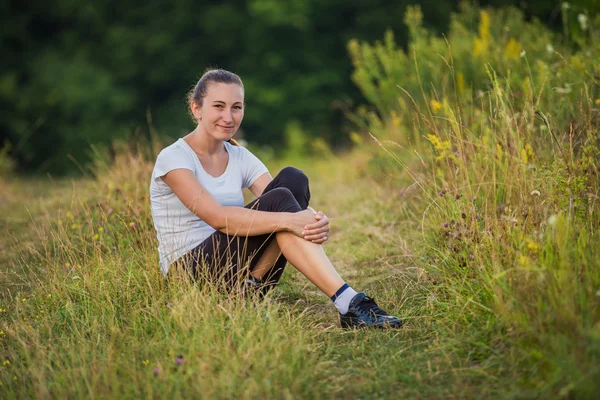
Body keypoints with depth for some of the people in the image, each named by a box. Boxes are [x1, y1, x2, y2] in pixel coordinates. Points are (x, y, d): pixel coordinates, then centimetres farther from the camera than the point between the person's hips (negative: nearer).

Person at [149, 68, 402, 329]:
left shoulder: (242, 159, 10)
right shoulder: (174, 159, -9)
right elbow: (217, 217, -25)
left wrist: (316, 223, -29)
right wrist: (287, 220, -35)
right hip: (190, 275, -6)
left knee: (292, 180, -16)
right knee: (278, 200, -28)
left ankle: (253, 283, -20)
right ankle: (348, 303, -37)